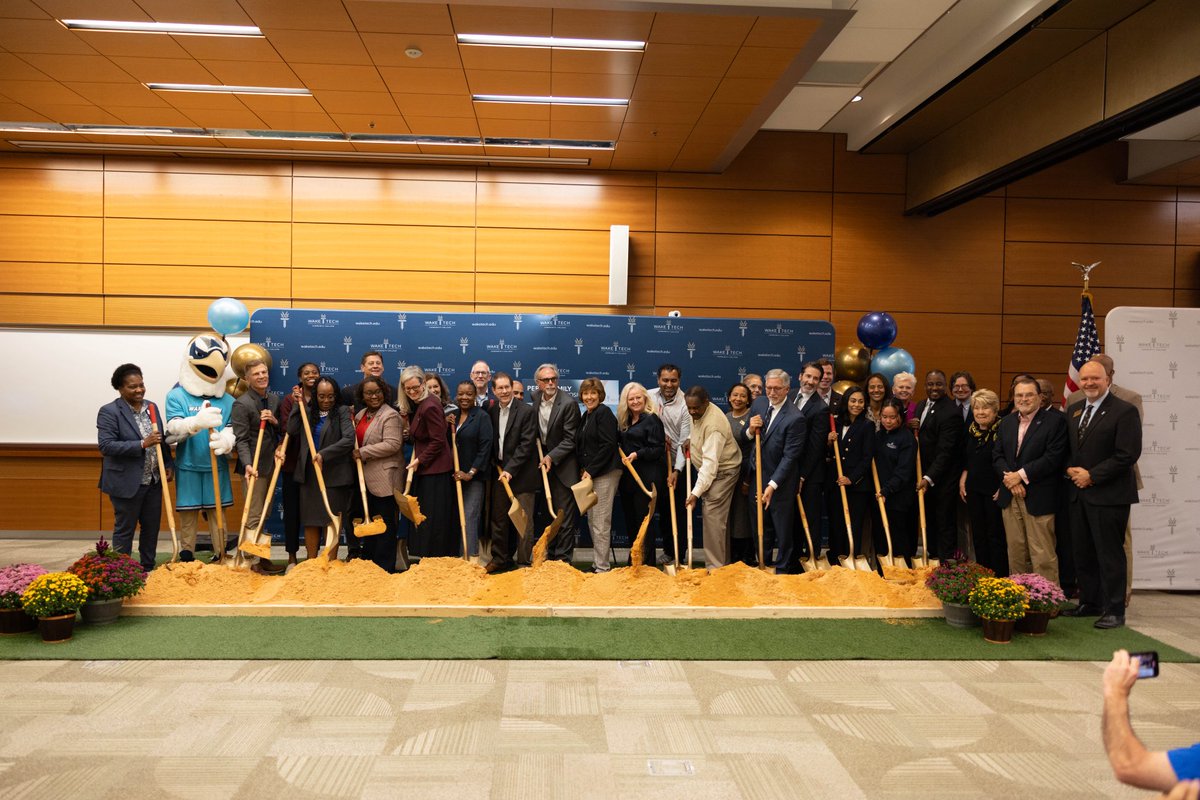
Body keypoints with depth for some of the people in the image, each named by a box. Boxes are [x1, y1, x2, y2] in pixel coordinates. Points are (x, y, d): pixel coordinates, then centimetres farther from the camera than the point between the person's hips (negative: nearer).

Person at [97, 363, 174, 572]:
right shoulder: (109, 412, -11)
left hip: (153, 481, 6)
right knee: (124, 529, 5)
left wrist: (169, 465, 5)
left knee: (152, 527, 13)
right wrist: (142, 444, -25)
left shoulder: (151, 407, 8)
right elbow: (105, 445, -20)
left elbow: (162, 440, 14)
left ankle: (148, 569, 25)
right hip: (126, 482, -6)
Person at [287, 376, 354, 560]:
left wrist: (324, 454, -20)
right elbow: (291, 431, -3)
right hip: (309, 474, 4)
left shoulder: (342, 411, -3)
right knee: (310, 521, 8)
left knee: (332, 521, 2)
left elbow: (349, 439, -15)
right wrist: (297, 405, -3)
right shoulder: (308, 411, 10)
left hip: (334, 475, -4)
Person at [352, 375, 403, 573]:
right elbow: (356, 439, 28)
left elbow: (393, 444, -22)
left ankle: (385, 569, 7)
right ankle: (367, 562, 28)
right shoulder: (360, 414, 14)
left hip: (384, 479, -9)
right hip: (366, 479, 9)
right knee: (367, 521, 16)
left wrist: (362, 453, -20)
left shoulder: (390, 415, -11)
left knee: (384, 525, -1)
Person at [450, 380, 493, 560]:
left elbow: (485, 447, -12)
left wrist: (471, 473, -15)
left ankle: (471, 557, -6)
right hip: (455, 475, 6)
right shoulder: (452, 415, 10)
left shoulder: (482, 416, -7)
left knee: (470, 517, -10)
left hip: (474, 476, -6)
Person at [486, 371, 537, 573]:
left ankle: (524, 561, 9)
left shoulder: (526, 411, -10)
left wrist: (510, 469, -18)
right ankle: (500, 558, 20)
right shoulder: (491, 411, 7)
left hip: (521, 473, -5)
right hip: (500, 472, 5)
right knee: (498, 519, 10)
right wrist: (496, 465, 2)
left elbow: (526, 444, -14)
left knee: (523, 520, 0)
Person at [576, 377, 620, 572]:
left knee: (600, 521, -7)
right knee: (592, 520, 12)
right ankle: (597, 561, 21)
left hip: (605, 474, -9)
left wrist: (591, 470, -15)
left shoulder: (604, 413, -10)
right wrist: (583, 469, 7)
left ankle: (602, 567, 0)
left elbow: (608, 445, -17)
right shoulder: (586, 416, 16)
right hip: (589, 473, 9)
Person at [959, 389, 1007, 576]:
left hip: (994, 490, -6)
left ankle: (999, 579, 14)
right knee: (978, 535, 13)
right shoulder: (971, 430, 7)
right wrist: (963, 480, 9)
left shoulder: (1003, 430, -13)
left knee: (996, 536, 3)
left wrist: (1004, 487, -15)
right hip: (973, 489, 6)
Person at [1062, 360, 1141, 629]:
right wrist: (1070, 468, -2)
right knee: (1083, 553, 12)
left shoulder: (1125, 411, -9)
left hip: (1108, 495, -7)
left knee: (1109, 554, -1)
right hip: (1078, 492, 7)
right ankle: (1089, 602, 23)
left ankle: (1114, 610, 9)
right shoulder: (1073, 410, 12)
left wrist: (1092, 476, -15)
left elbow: (1128, 455, -15)